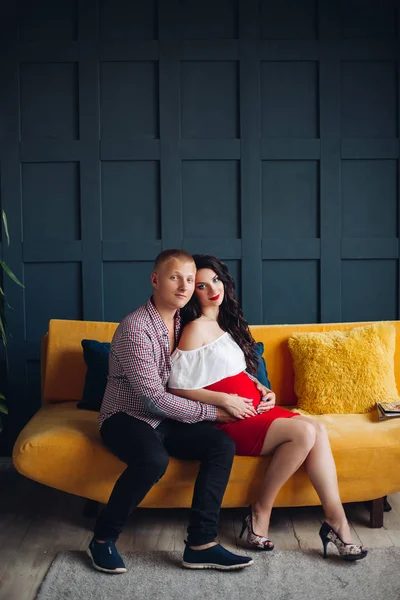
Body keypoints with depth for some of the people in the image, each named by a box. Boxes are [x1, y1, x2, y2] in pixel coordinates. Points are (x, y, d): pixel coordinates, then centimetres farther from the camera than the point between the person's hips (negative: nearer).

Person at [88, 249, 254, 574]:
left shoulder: (184, 323, 4)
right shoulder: (135, 327, -20)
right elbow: (154, 397, -23)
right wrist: (212, 412, -17)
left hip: (166, 419, 7)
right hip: (127, 417, -7)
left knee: (223, 444, -16)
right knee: (154, 459, -36)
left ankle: (201, 544, -13)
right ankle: (103, 538, -12)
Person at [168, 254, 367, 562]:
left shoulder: (226, 322, 15)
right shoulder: (197, 328, -10)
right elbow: (177, 386, -15)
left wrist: (264, 391, 6)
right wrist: (224, 401, -19)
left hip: (254, 409, 8)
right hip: (230, 421, -8)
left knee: (318, 429, -13)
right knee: (304, 431, -23)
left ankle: (336, 519, -12)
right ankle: (261, 512, -9)